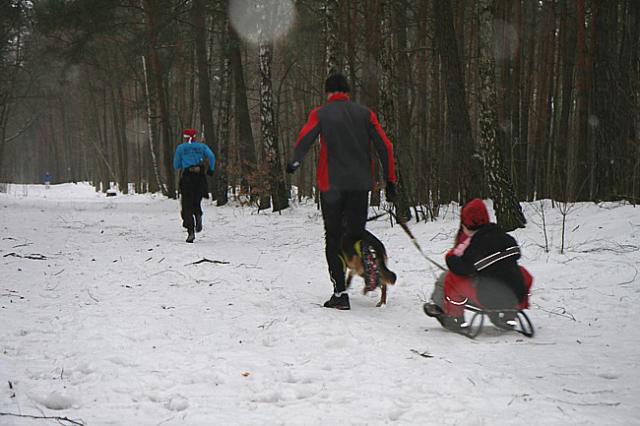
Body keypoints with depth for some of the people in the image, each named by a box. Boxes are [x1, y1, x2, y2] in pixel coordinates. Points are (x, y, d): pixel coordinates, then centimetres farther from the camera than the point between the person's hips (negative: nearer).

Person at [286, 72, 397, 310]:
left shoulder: (321, 114, 2)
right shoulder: (364, 113, 7)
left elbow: (304, 139, -16)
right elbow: (385, 147, 2)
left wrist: (295, 162, -3)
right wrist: (390, 181, 5)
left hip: (332, 184, -1)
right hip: (361, 184, 2)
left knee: (334, 237, 5)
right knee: (356, 233, 16)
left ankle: (340, 292, -2)